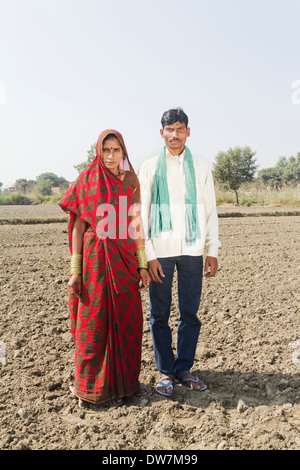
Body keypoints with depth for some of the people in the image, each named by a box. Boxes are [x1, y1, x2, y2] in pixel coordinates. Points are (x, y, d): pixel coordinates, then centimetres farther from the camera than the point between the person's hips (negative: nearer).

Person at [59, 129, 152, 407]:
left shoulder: (131, 182, 8)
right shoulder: (87, 180, -2)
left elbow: (136, 226, 8)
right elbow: (78, 226, -3)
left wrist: (143, 265, 5)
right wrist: (75, 270, -7)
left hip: (125, 259, 4)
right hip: (96, 258, -3)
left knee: (129, 320, 9)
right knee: (96, 322, 4)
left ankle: (126, 379, 28)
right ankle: (96, 387, 22)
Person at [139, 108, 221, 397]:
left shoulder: (200, 167, 10)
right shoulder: (150, 167, 5)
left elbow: (210, 211, 10)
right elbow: (142, 213, 2)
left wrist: (213, 250, 3)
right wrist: (148, 255, -6)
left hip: (192, 250, 2)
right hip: (161, 251, -1)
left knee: (190, 313, 7)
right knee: (159, 315, 4)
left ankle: (184, 368, 23)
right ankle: (165, 371, 19)